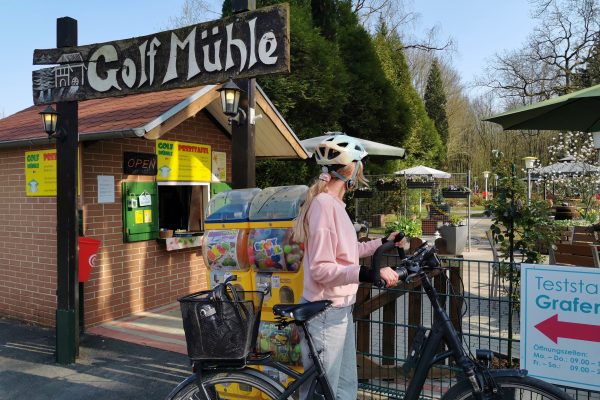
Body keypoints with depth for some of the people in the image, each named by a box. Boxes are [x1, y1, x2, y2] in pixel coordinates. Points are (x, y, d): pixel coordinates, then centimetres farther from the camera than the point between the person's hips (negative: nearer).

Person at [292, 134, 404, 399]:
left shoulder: (335, 203, 10)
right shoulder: (324, 204, -21)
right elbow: (321, 268, -25)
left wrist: (383, 243, 20)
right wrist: (369, 273, -33)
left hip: (341, 309, 10)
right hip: (326, 312, -10)